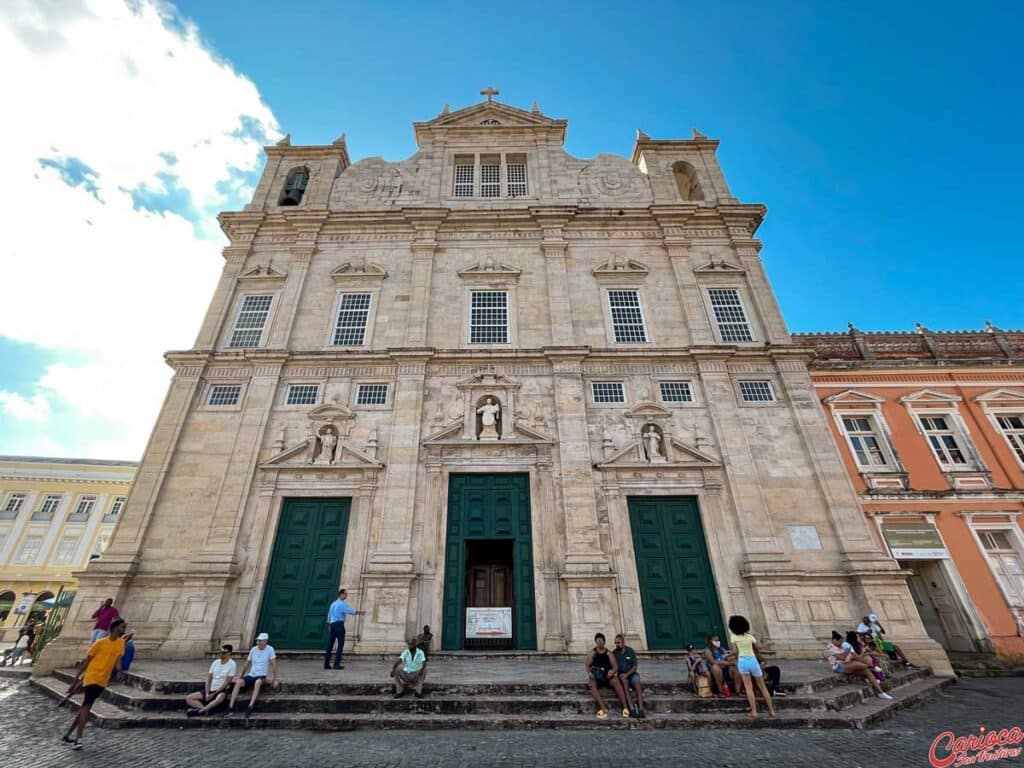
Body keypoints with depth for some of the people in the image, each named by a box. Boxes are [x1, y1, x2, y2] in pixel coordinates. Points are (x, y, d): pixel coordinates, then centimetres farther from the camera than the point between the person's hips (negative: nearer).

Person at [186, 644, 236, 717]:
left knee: (220, 698, -40)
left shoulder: (232, 664, -8)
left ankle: (199, 711, -29)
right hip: (211, 690, 7)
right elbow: (209, 679, 7)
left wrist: (213, 694, -13)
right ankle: (206, 710, -23)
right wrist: (207, 693, -7)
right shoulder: (215, 662, 9)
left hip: (222, 691, -7)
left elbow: (227, 682, -12)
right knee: (188, 698, -7)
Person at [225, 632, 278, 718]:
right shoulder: (253, 649, 3)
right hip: (250, 675, 4)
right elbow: (247, 663, 17)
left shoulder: (270, 649, -9)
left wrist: (275, 679, -13)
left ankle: (250, 707, -35)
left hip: (261, 676, -4)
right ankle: (230, 708, -22)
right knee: (238, 682, -24)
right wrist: (241, 676, 19)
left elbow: (274, 664, -9)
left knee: (258, 682, -37)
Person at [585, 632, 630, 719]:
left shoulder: (609, 653, 8)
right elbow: (587, 665, 2)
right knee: (592, 685, -33)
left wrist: (612, 671, -23)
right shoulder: (592, 652, 8)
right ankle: (603, 708, -41)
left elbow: (615, 666, 0)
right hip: (595, 677, 0)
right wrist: (589, 672, -20)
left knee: (616, 682, -31)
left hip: (608, 676, 0)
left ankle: (625, 707, -38)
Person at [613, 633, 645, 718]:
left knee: (637, 683, -30)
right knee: (623, 681, -33)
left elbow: (634, 667, -5)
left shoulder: (630, 651, -3)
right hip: (622, 675, 0)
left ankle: (641, 709, -37)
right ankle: (631, 708, -35)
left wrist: (627, 674, -19)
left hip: (632, 673, 0)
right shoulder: (615, 653, -2)